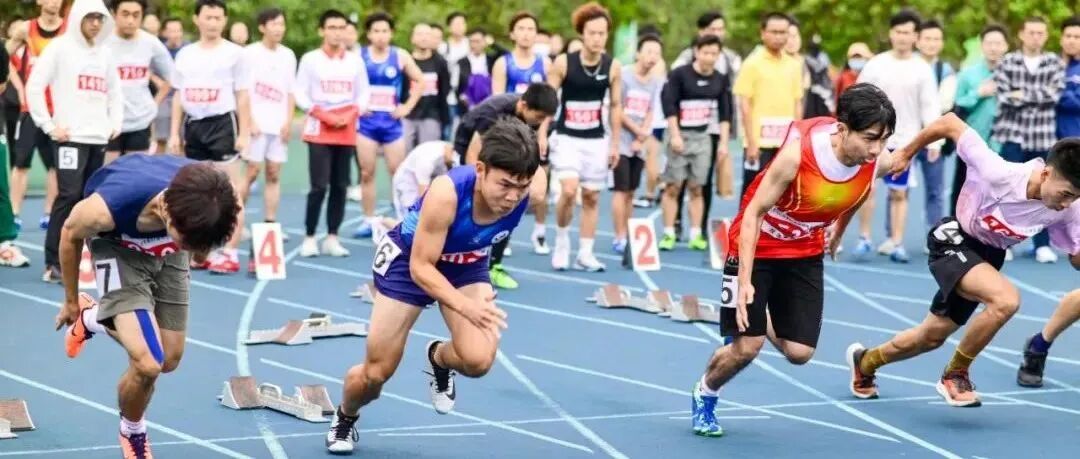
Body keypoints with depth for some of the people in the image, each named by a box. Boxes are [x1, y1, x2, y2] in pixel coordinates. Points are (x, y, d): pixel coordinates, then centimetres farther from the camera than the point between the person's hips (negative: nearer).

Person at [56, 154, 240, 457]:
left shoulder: (210, 202, -35)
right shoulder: (108, 208, -42)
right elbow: (71, 233, -16)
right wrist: (70, 301, -2)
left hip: (166, 251, 4)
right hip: (120, 248, -4)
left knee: (169, 360, 13)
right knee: (148, 364, -18)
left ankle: (94, 319, 43)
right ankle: (132, 433, 16)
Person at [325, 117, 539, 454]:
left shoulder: (521, 196, -26)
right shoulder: (447, 193, -40)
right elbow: (421, 267, -32)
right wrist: (466, 306, -46)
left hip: (466, 265, 3)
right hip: (409, 259, -3)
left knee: (478, 360, -21)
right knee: (377, 373, 3)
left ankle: (439, 359, 17)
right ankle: (344, 419, 39)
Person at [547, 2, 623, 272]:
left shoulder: (613, 67, -3)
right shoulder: (563, 63, -10)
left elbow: (615, 106, 7)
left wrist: (615, 143, 7)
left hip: (597, 140, 3)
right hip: (567, 138, -3)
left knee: (591, 197, 5)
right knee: (569, 190, -19)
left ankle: (585, 254, 13)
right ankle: (561, 241, 5)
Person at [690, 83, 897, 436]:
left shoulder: (879, 162, -19)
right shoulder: (797, 153, -34)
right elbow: (753, 213, -24)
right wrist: (745, 281, -30)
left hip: (806, 251, 5)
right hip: (757, 245, -4)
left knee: (799, 353, -1)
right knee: (746, 347, -8)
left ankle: (767, 321, 33)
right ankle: (703, 398, 22)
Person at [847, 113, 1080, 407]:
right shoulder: (998, 174, -35)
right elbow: (949, 124, -26)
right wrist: (906, 153, -10)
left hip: (989, 256, 6)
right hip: (954, 242, -6)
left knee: (932, 337, 17)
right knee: (1006, 298, -32)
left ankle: (865, 362, 46)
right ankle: (955, 374, -10)